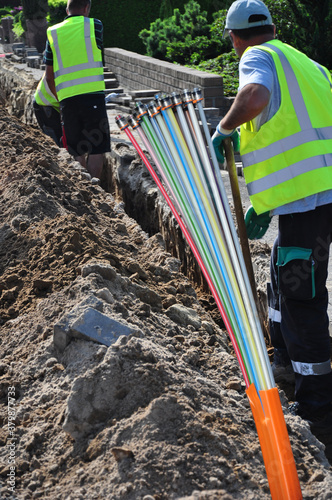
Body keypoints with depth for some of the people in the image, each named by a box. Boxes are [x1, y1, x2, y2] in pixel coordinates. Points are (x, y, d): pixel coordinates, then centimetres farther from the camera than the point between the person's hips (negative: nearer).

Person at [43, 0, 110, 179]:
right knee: (97, 147, 0)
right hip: (92, 93, -3)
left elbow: (49, 76, 15)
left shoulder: (53, 33, 13)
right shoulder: (94, 25, 5)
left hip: (66, 98, 3)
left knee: (77, 151, 10)